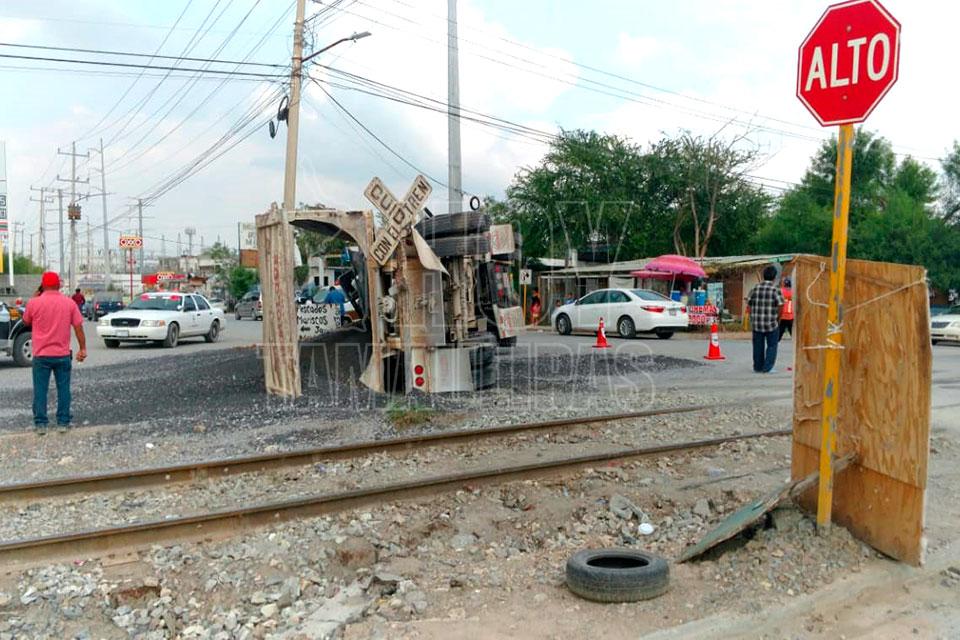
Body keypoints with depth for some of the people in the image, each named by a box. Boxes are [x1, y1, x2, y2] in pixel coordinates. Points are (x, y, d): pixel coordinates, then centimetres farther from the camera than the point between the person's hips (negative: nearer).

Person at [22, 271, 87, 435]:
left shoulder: (34, 302, -7)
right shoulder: (69, 303, -3)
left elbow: (26, 322, 11)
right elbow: (78, 327, -4)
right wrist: (83, 349, 2)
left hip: (41, 355, -1)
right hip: (63, 354, 1)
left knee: (40, 390, 6)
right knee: (63, 389, 8)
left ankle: (40, 424, 8)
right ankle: (63, 422, 10)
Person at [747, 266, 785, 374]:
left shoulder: (755, 288, 5)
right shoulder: (776, 290, -9)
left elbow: (749, 303, 6)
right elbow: (780, 305, -15)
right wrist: (777, 319, -1)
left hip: (756, 323, 4)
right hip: (771, 323, -4)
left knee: (758, 346, 13)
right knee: (771, 345, 7)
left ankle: (758, 367, 19)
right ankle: (767, 368, 2)